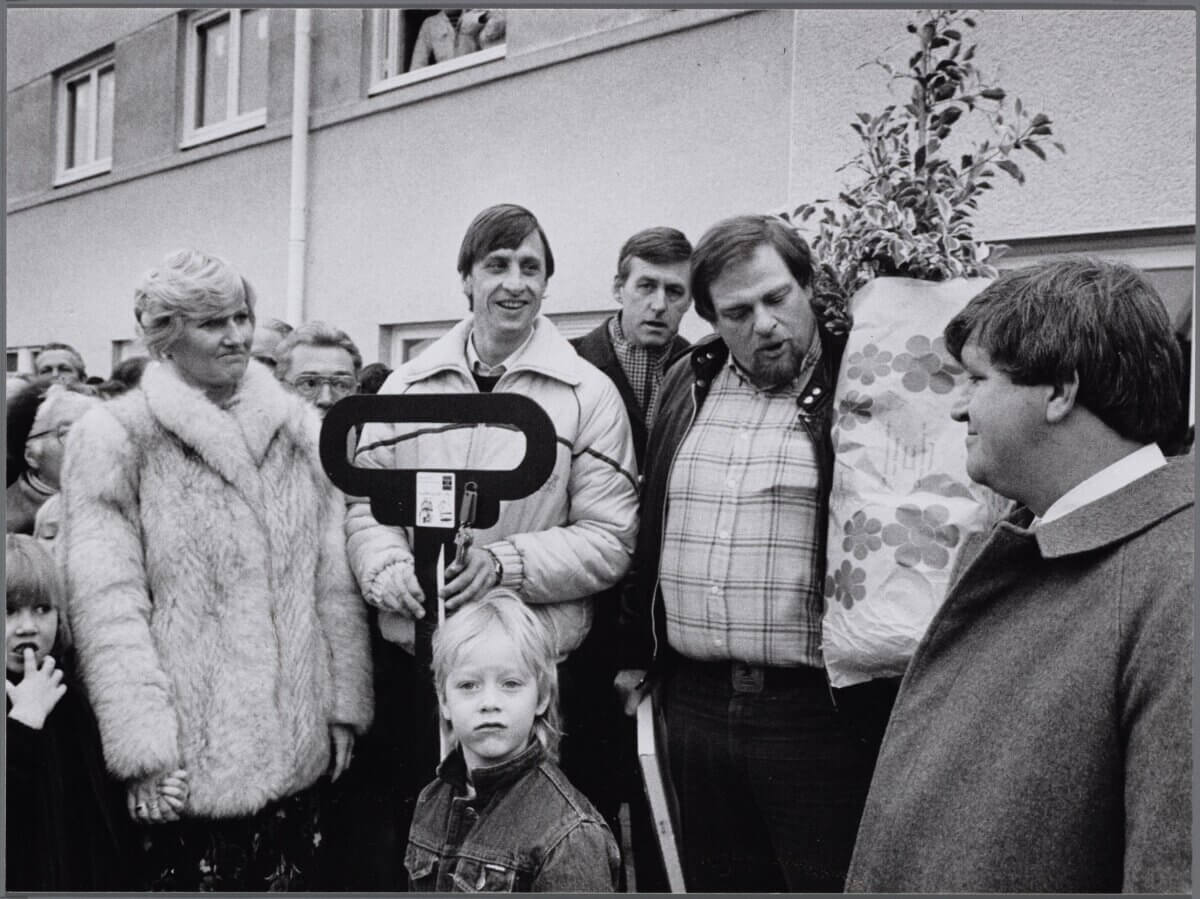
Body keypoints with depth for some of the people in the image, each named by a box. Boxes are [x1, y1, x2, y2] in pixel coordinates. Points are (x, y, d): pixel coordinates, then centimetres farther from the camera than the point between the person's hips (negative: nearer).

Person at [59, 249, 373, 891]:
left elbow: (334, 580, 10)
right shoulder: (114, 436, -3)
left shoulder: (298, 427, 10)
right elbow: (107, 602, -9)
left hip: (299, 744, 4)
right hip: (189, 757, -3)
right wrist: (142, 744, -14)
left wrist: (345, 704, 6)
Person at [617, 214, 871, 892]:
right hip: (695, 702, 5)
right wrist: (636, 651, 17)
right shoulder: (689, 384, 10)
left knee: (829, 878, 4)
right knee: (715, 877, 17)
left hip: (816, 708, -5)